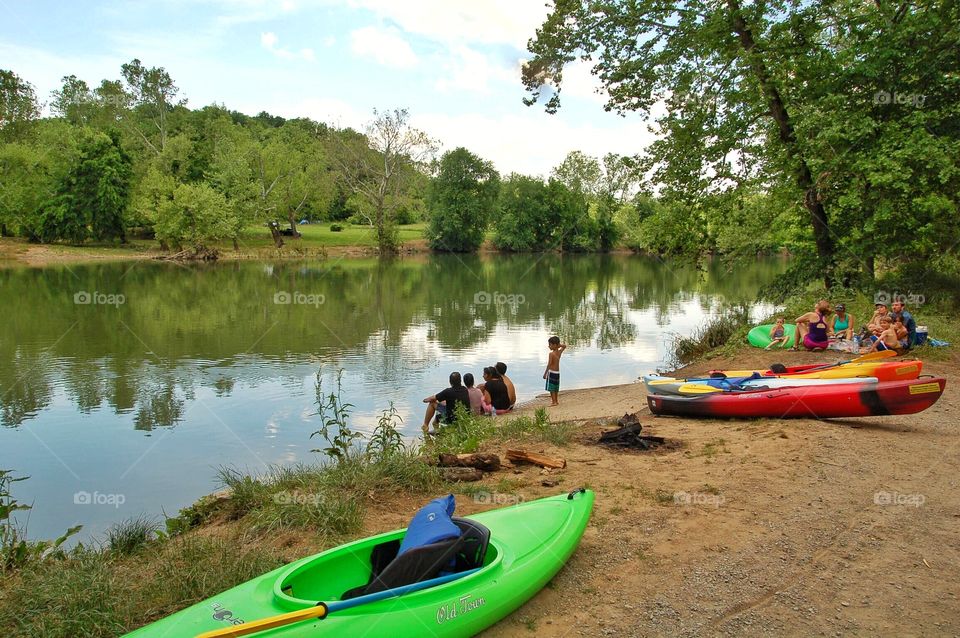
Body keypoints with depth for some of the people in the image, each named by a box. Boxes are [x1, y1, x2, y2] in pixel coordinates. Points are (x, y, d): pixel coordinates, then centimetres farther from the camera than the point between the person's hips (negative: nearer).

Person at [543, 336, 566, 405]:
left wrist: (545, 373, -15)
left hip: (551, 372, -8)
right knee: (556, 389, 18)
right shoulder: (559, 352, 3)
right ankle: (556, 401, 26)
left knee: (551, 388, -1)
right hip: (557, 373, 8)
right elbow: (564, 346, 21)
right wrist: (558, 344, 6)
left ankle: (553, 402, -2)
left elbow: (549, 365, -20)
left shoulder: (551, 354, -17)